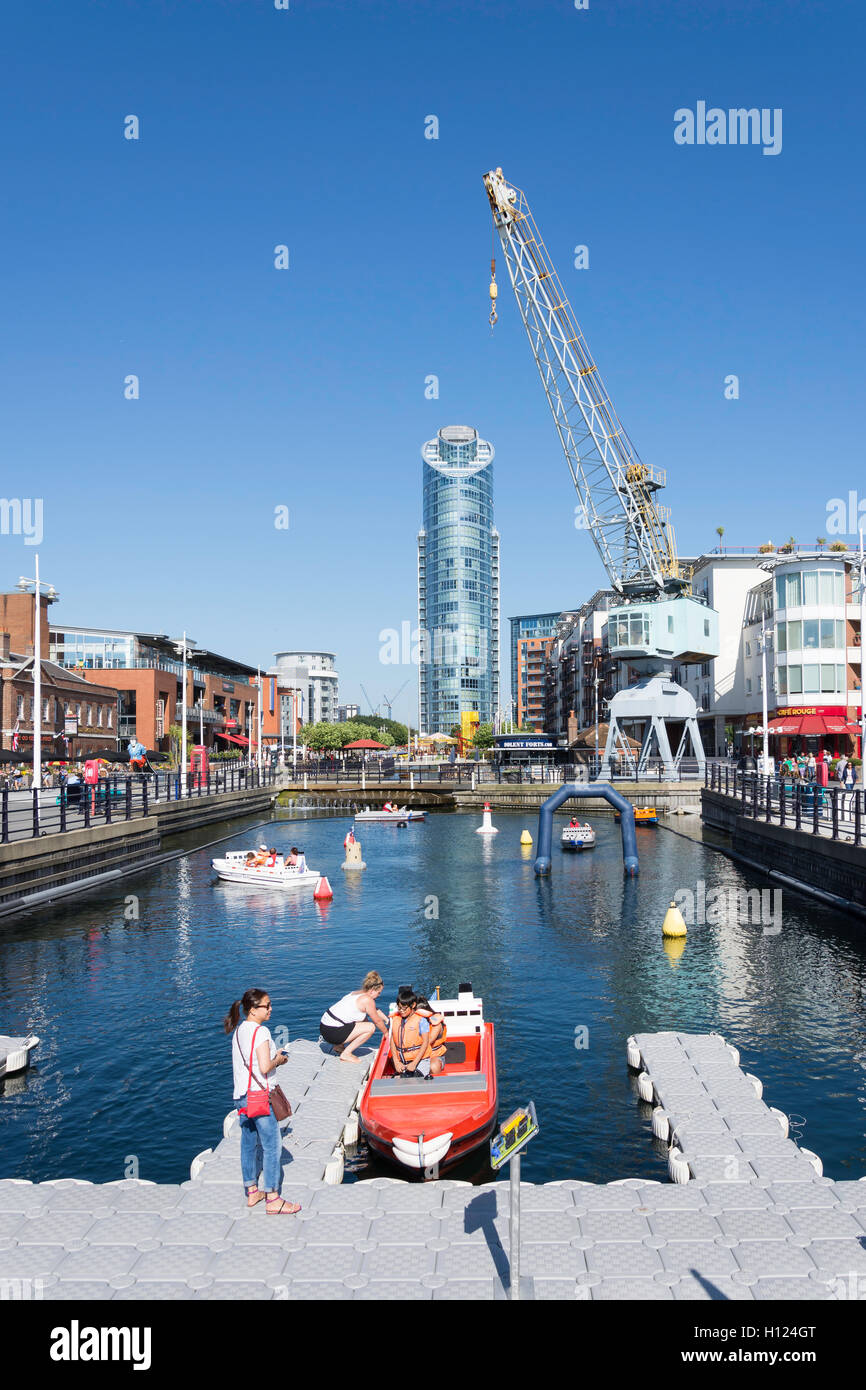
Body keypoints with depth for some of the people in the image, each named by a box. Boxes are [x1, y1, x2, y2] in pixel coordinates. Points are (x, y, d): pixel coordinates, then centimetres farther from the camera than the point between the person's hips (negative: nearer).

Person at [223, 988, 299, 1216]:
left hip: (241, 1095, 9)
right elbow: (265, 1068, -23)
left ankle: (251, 1192, 28)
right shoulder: (261, 1032, -18)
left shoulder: (238, 1031, 8)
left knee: (248, 1144, 17)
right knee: (272, 1146, 0)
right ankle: (273, 1200, 4)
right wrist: (278, 1060, -5)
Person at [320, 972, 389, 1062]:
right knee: (370, 1027, -8)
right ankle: (346, 1054, -2)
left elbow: (376, 1009, 31)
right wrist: (386, 1033, 19)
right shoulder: (367, 999, -12)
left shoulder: (357, 993, 15)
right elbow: (377, 1021, 1)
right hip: (333, 1032, -9)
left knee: (364, 1020, 21)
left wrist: (387, 1020, 40)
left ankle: (339, 1046, 20)